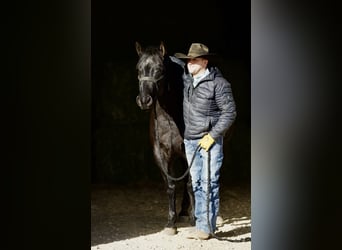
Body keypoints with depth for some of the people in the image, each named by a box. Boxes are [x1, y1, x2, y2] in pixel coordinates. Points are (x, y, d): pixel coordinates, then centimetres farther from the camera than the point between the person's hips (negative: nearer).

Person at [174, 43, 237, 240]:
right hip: (190, 140, 7)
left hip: (210, 140, -7)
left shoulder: (219, 83, -12)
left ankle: (206, 227, -3)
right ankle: (201, 222, 18)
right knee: (197, 183, 11)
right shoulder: (186, 78, 7)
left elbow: (229, 113, -13)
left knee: (209, 183, -6)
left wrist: (212, 136, -17)